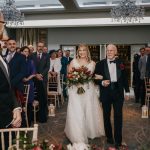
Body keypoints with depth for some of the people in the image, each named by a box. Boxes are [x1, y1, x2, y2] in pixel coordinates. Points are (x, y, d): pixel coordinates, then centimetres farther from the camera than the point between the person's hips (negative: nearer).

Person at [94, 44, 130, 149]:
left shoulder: (120, 63, 2)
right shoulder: (100, 64, -3)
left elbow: (124, 78, 8)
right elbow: (96, 78, -1)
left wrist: (127, 91, 9)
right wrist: (102, 82, -21)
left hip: (118, 92, 1)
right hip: (106, 92, 0)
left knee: (118, 116, 3)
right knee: (107, 116, 12)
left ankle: (118, 140, 15)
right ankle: (109, 137, 30)